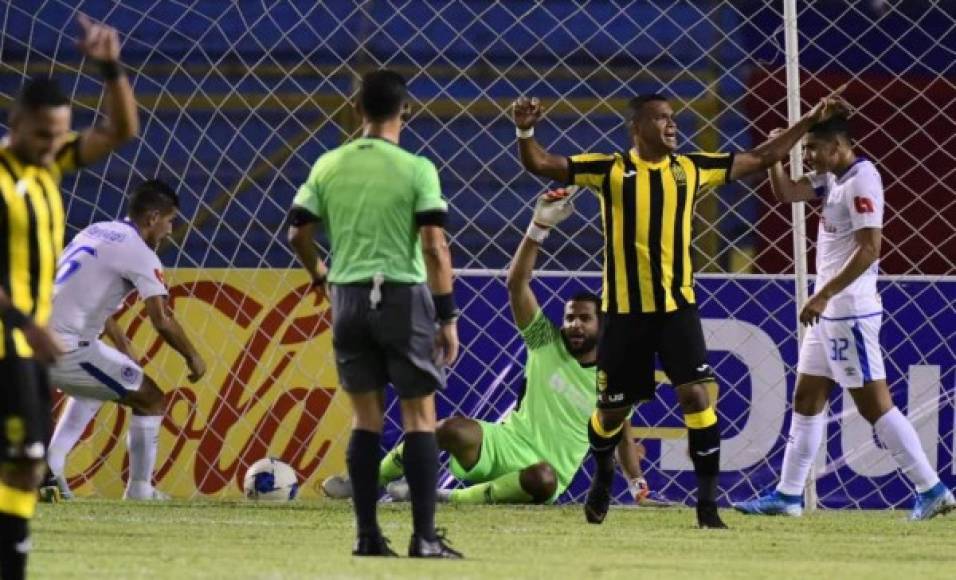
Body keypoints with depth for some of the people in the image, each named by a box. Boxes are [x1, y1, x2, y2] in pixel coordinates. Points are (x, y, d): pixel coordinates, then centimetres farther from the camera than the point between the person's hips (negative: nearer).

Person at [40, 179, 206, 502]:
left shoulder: (96, 232, 18)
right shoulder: (140, 254, -8)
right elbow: (162, 321, -13)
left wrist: (120, 342, 36)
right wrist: (193, 357, 2)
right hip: (66, 350, -9)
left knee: (96, 385, 37)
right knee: (151, 400, 4)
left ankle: (50, 466, 25)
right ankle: (139, 492, 8)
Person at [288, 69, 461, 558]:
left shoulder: (328, 166, 4)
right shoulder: (416, 169, -7)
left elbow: (298, 234, 8)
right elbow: (435, 247, -10)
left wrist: (319, 274, 28)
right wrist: (447, 317, -5)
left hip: (349, 297, 4)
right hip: (404, 296, -4)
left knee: (366, 417, 10)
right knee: (419, 416, 2)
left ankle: (367, 535, 8)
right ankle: (424, 537, -3)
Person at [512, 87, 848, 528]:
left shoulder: (690, 169, 5)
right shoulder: (611, 170, -3)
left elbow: (761, 158, 14)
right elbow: (540, 164, -6)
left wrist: (811, 120, 12)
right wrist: (525, 130, -26)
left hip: (677, 306, 1)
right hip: (624, 310, -1)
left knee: (696, 394, -14)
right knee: (613, 408, 8)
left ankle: (708, 502, -7)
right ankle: (603, 475, 40)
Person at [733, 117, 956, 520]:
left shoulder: (861, 180, -17)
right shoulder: (832, 179, 11)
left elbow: (869, 249, -22)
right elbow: (786, 193, 12)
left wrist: (824, 295, -23)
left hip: (850, 313, -10)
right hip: (829, 313, 10)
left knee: (873, 404, -9)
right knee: (806, 400, 12)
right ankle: (787, 496, 17)